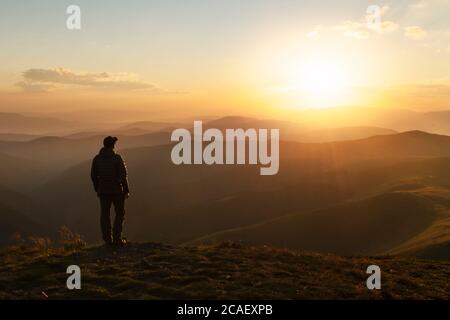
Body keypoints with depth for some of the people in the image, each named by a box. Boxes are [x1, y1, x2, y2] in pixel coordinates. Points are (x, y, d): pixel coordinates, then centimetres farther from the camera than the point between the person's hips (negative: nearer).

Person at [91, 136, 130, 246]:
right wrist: (126, 191, -7)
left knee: (105, 214, 9)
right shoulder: (117, 158, -12)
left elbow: (93, 175, 7)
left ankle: (108, 239, 9)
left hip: (103, 191, 4)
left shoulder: (97, 159, 1)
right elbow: (123, 175, -15)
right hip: (117, 190, -4)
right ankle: (117, 238, 3)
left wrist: (97, 189, 18)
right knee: (120, 214, 8)